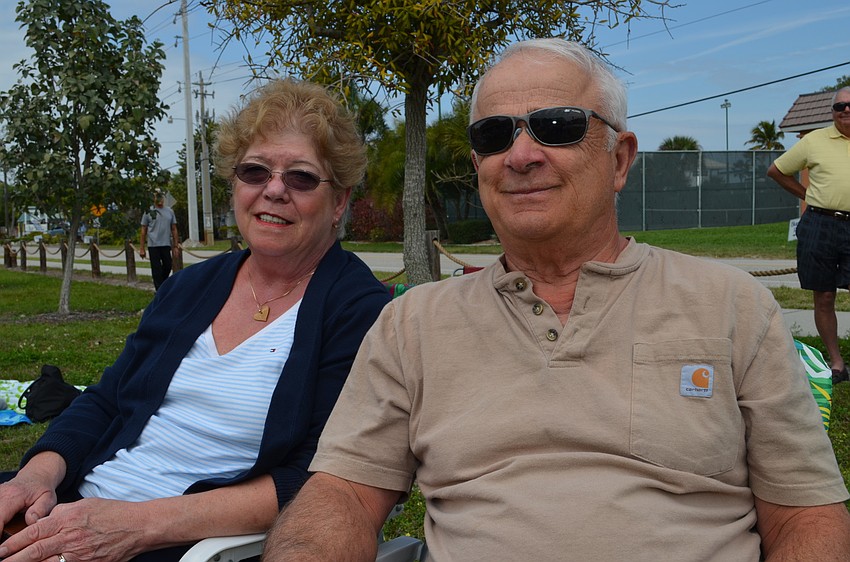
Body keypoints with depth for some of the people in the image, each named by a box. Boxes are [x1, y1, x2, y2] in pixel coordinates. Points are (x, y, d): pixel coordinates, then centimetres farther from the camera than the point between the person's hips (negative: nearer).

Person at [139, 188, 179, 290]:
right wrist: (141, 248, -3)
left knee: (168, 266, 9)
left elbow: (174, 229, 11)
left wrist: (175, 246, 6)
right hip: (153, 245, -3)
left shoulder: (170, 211, 9)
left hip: (166, 245, 3)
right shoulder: (148, 212, 1)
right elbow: (143, 231, 2)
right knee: (157, 270, -2)